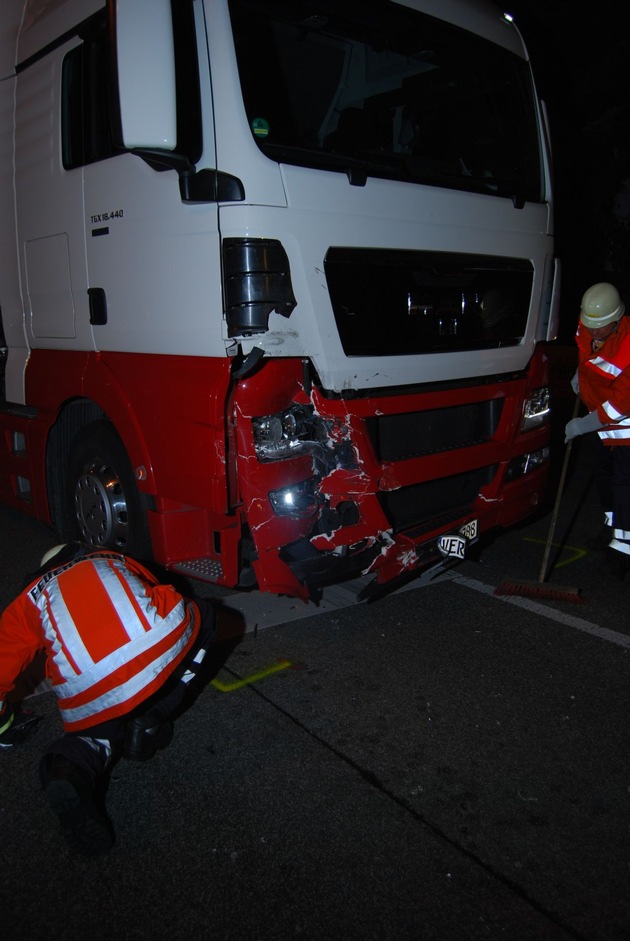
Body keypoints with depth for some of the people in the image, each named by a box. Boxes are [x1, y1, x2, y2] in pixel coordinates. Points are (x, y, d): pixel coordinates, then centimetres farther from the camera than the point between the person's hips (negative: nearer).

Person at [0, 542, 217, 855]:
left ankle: (72, 766, -4)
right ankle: (153, 718, 14)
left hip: (90, 697, 1)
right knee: (202, 614, 28)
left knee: (103, 730, 32)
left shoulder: (29, 600, 27)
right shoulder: (115, 561, 31)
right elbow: (165, 597, 42)